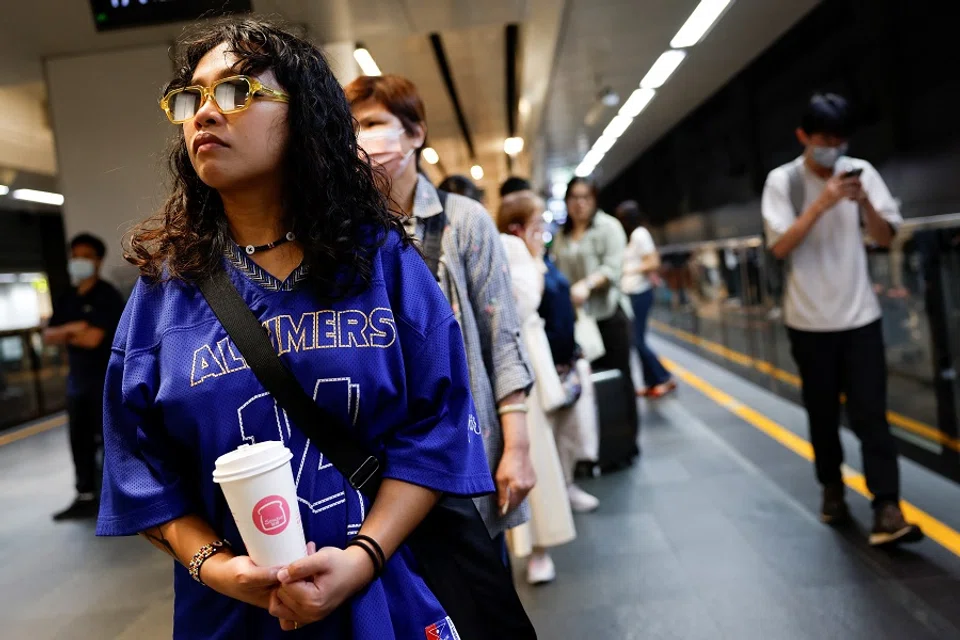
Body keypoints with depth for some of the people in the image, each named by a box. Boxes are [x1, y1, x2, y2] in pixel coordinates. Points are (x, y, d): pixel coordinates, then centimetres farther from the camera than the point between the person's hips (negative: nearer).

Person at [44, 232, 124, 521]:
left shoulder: (108, 296, -10)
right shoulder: (65, 300, 14)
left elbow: (93, 338, -18)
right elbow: (48, 336, 7)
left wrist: (66, 336, 0)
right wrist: (70, 328, -12)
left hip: (107, 381, -7)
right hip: (77, 381, 8)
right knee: (80, 442, 11)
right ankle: (86, 497, 21)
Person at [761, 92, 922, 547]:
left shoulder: (861, 171, 1)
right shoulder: (783, 180, -5)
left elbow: (886, 238, 1)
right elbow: (779, 247, -13)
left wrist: (864, 202, -16)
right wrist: (822, 203, -22)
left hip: (859, 316, 1)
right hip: (809, 320, -1)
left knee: (870, 413, -3)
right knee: (823, 412, 12)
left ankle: (886, 510, -1)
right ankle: (832, 489, 29)